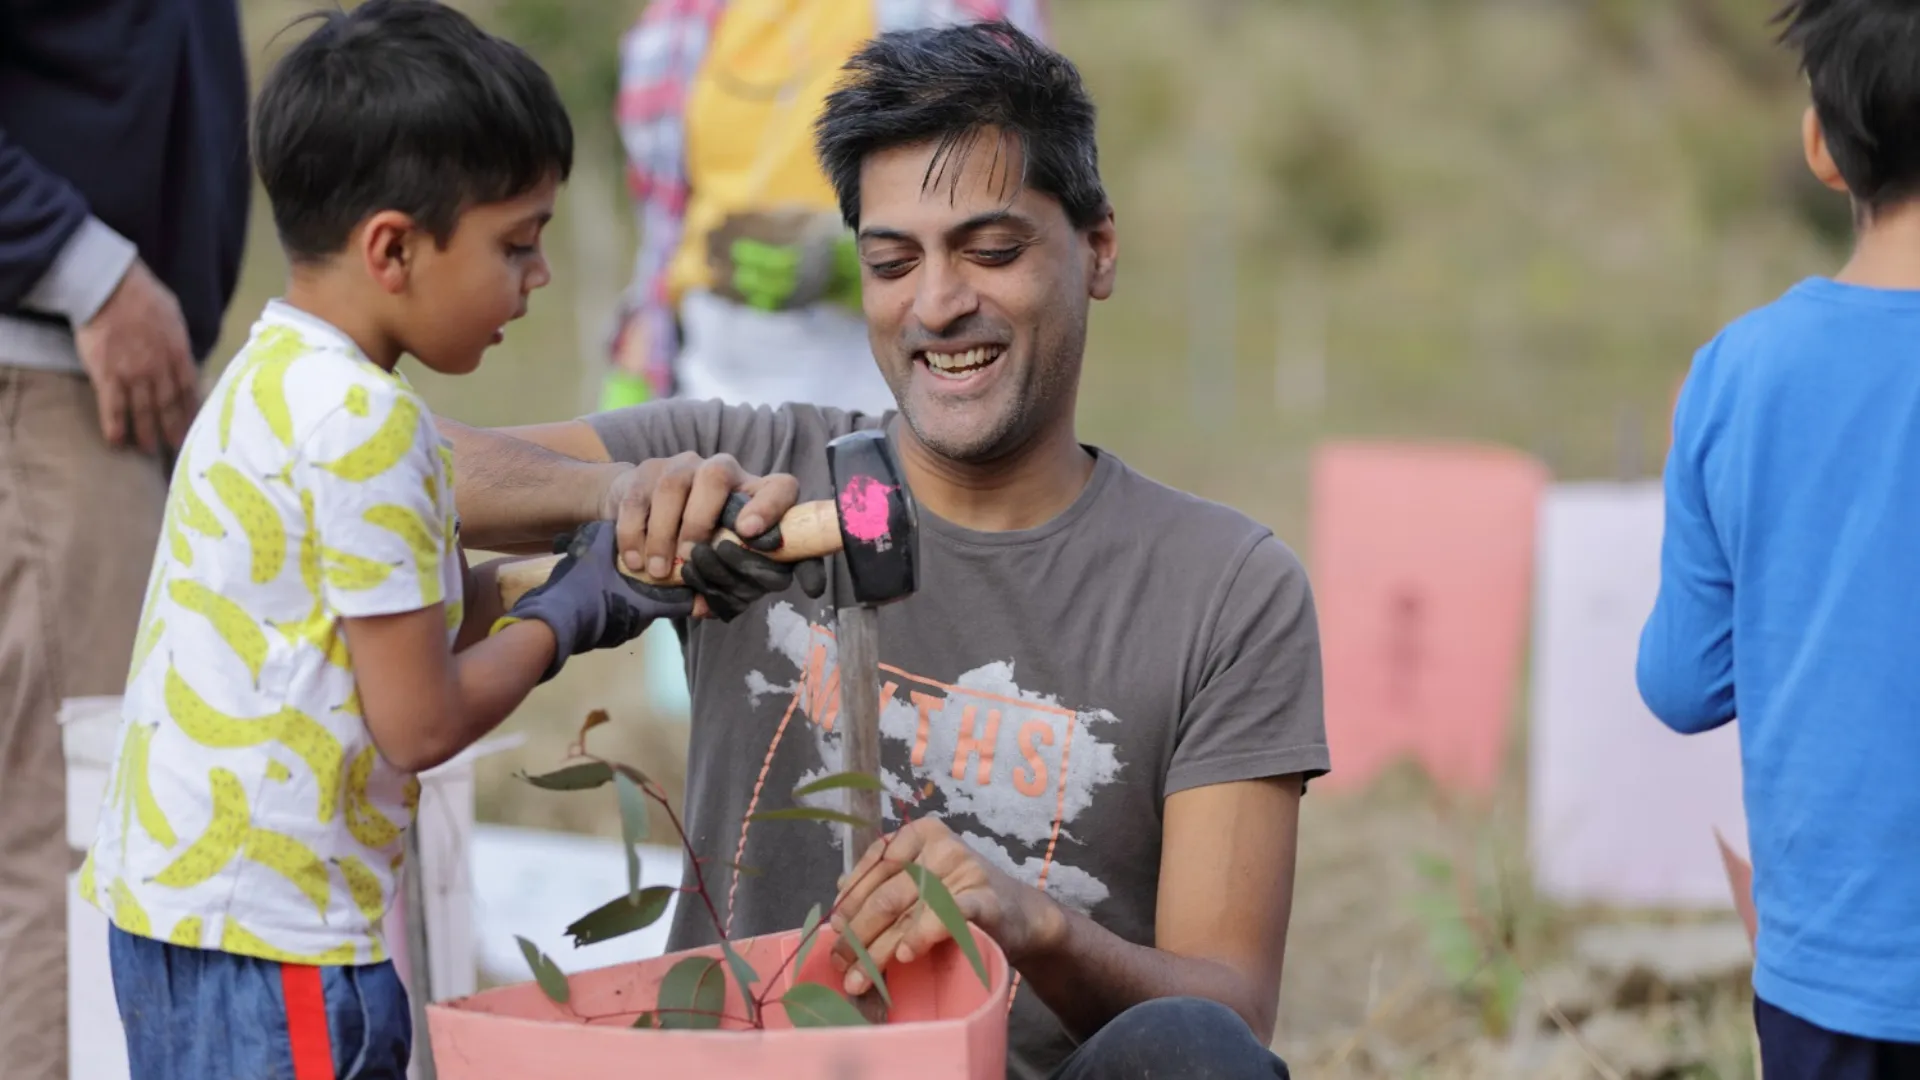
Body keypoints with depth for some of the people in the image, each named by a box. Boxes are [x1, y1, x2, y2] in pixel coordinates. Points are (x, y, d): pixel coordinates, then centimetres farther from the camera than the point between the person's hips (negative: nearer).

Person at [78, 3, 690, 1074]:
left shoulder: (273, 377, 10)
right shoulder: (361, 421, -18)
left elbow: (393, 616, 14)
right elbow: (421, 721, -15)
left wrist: (600, 574, 8)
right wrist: (564, 616, 0)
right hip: (267, 938, -9)